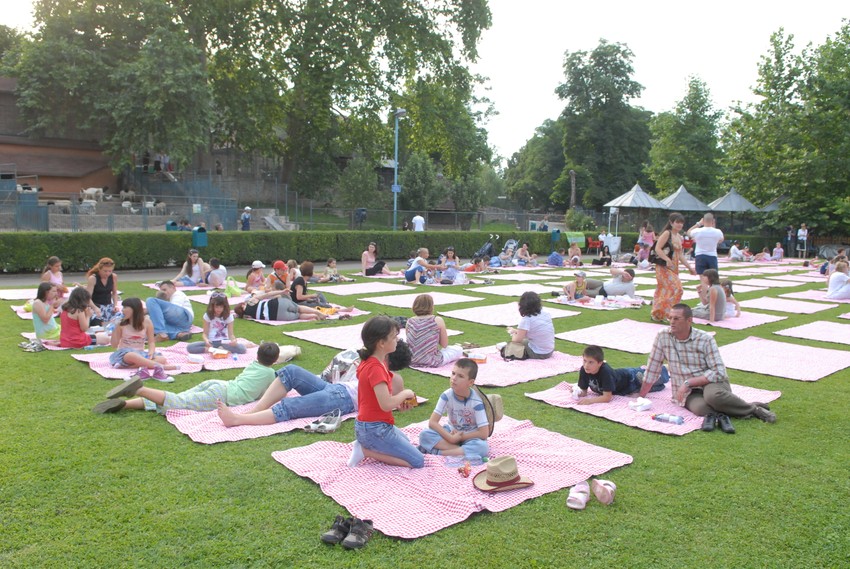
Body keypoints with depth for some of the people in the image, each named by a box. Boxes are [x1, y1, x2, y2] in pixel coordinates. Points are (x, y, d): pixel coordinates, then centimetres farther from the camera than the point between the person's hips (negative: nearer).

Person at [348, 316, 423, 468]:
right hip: (375, 429, -10)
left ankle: (366, 446, 12)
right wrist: (405, 394, -13)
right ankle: (366, 451, -6)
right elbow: (386, 404, -31)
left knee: (406, 442, 34)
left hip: (367, 425, 10)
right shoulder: (376, 368, -25)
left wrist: (399, 401, 2)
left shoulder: (370, 361, 5)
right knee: (418, 461, -4)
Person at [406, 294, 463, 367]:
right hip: (431, 363, -5)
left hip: (411, 361, 5)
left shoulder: (409, 321, -1)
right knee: (459, 349, 19)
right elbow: (444, 345, -4)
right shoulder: (438, 320, -11)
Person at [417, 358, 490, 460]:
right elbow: (432, 422, -15)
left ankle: (437, 452, -29)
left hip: (469, 437, -2)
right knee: (425, 434, -24)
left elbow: (484, 433, -22)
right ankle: (463, 451, -26)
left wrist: (459, 437, -21)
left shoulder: (476, 402, -21)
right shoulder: (446, 395, -15)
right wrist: (450, 438, -27)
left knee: (483, 447, -36)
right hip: (452, 432, 2)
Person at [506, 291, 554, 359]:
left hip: (537, 354, -7)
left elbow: (517, 340, -16)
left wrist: (513, 333, 7)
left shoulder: (526, 320, -19)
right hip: (550, 352, 7)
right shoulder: (546, 315, 2)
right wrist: (516, 331, 19)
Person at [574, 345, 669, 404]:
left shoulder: (605, 371, -47)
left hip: (629, 378, -4)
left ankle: (662, 370, 54)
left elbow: (607, 397, -46)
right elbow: (584, 391, -23)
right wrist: (578, 393, -45)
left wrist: (590, 400, -57)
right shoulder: (584, 371, -32)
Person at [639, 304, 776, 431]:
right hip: (691, 393, 0)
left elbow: (719, 372, -12)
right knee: (700, 408, -36)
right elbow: (652, 370, 2)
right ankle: (720, 414, -9)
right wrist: (640, 399, 1)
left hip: (712, 383, 1)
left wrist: (688, 382, -19)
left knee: (712, 395, -36)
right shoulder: (663, 337, -4)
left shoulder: (705, 339, -9)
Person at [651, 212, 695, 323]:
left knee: (665, 291, 10)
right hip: (663, 267, -8)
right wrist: (668, 260, -28)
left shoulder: (680, 237, 15)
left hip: (674, 268, 8)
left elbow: (680, 255, 20)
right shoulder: (667, 233, -10)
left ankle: (657, 315, 17)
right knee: (676, 289, -15)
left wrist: (689, 267, 16)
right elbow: (657, 249, -17)